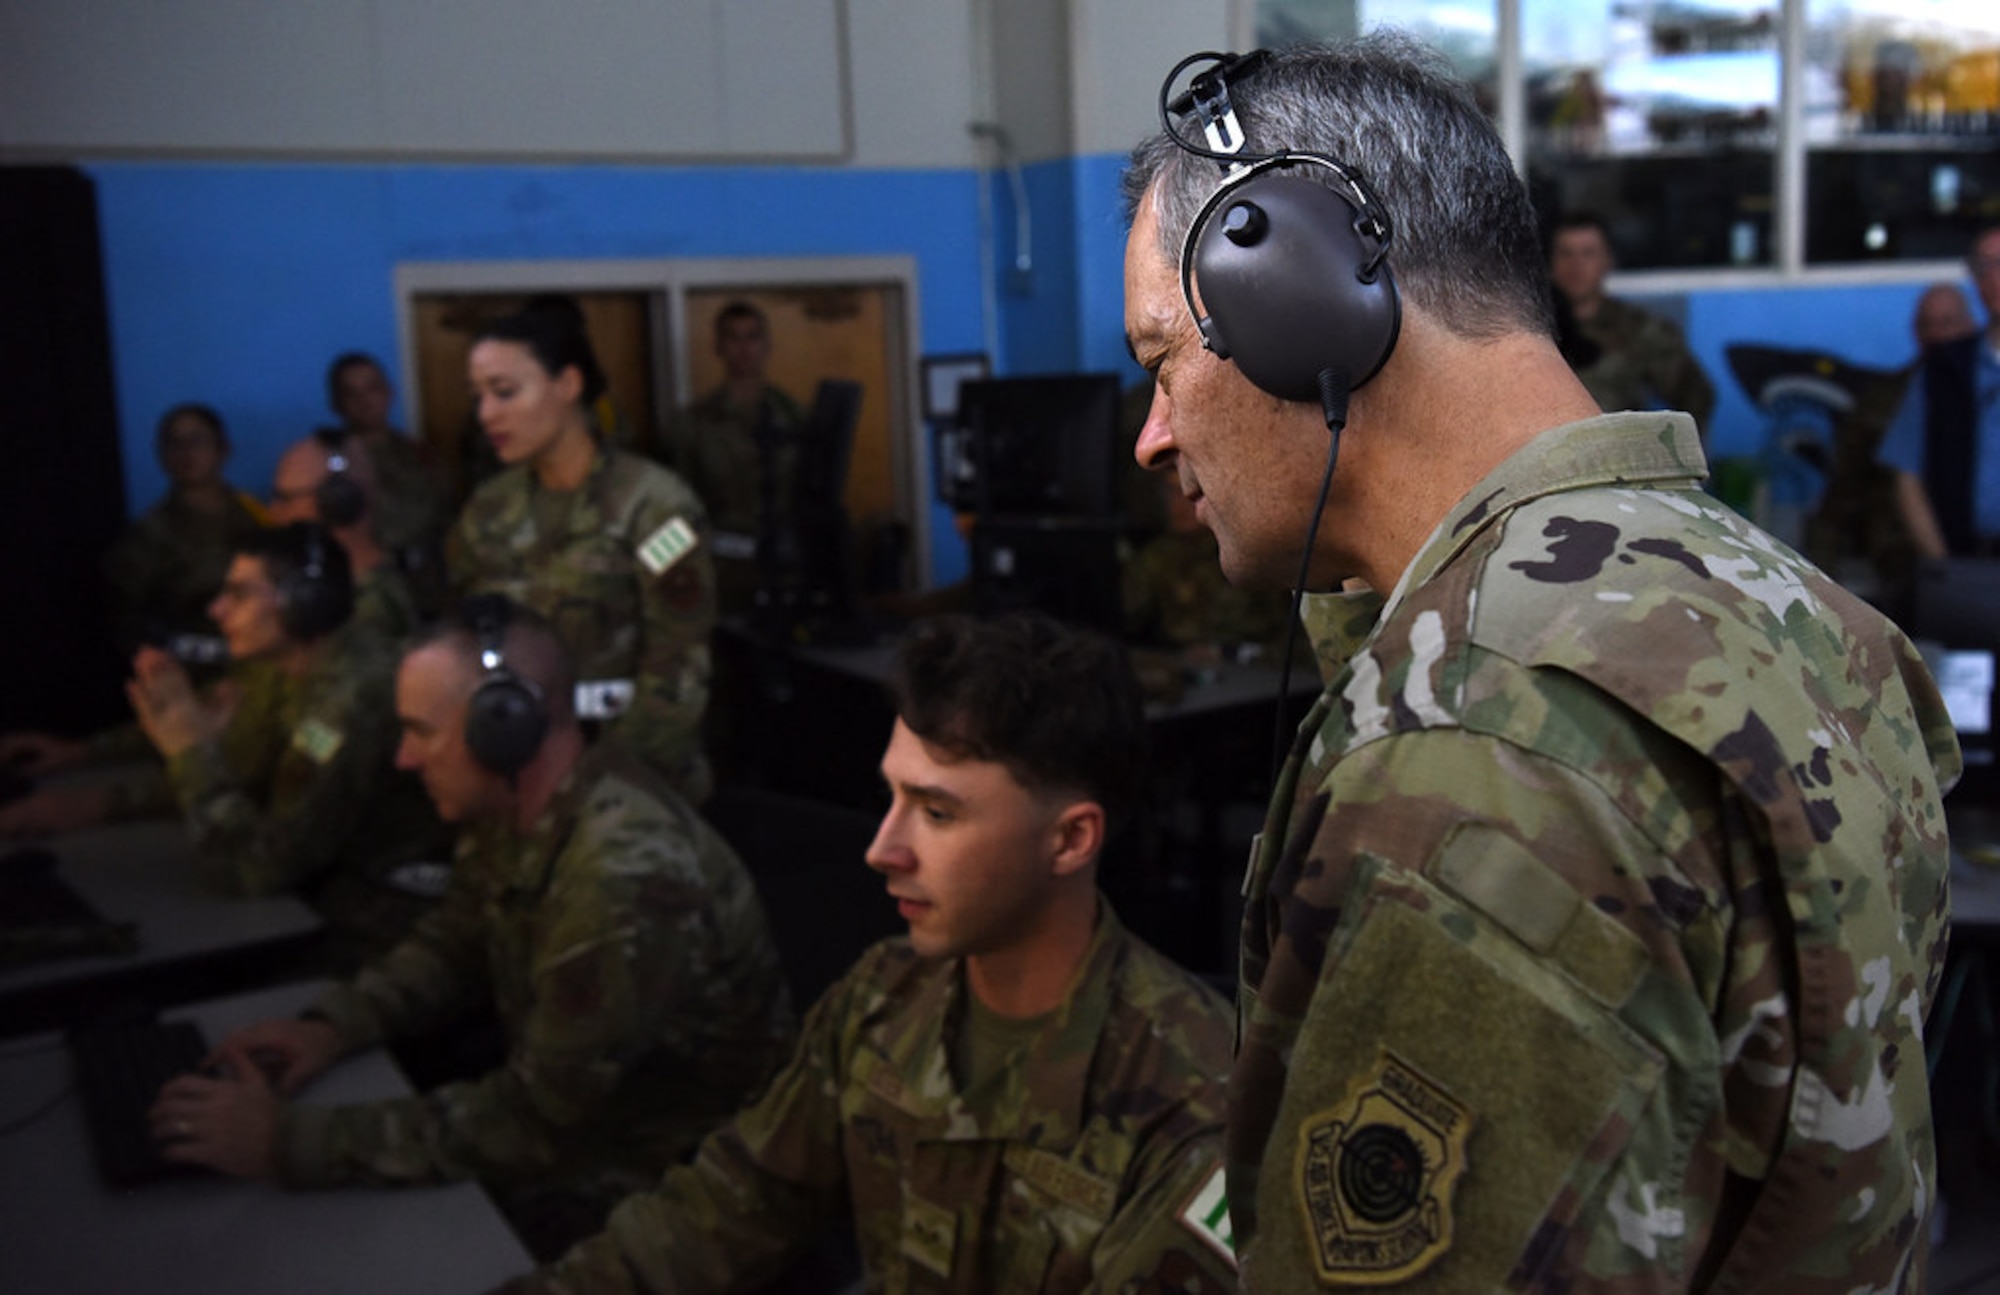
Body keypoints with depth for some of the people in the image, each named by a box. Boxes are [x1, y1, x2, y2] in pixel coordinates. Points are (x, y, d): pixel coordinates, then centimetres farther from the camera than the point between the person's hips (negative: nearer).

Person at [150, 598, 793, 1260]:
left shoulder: (628, 879, -34)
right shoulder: (508, 809, -6)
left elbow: (532, 1122, -30)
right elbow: (453, 942, 10)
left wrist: (290, 1140, -27)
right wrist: (333, 1026, -8)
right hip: (564, 1113, 7)